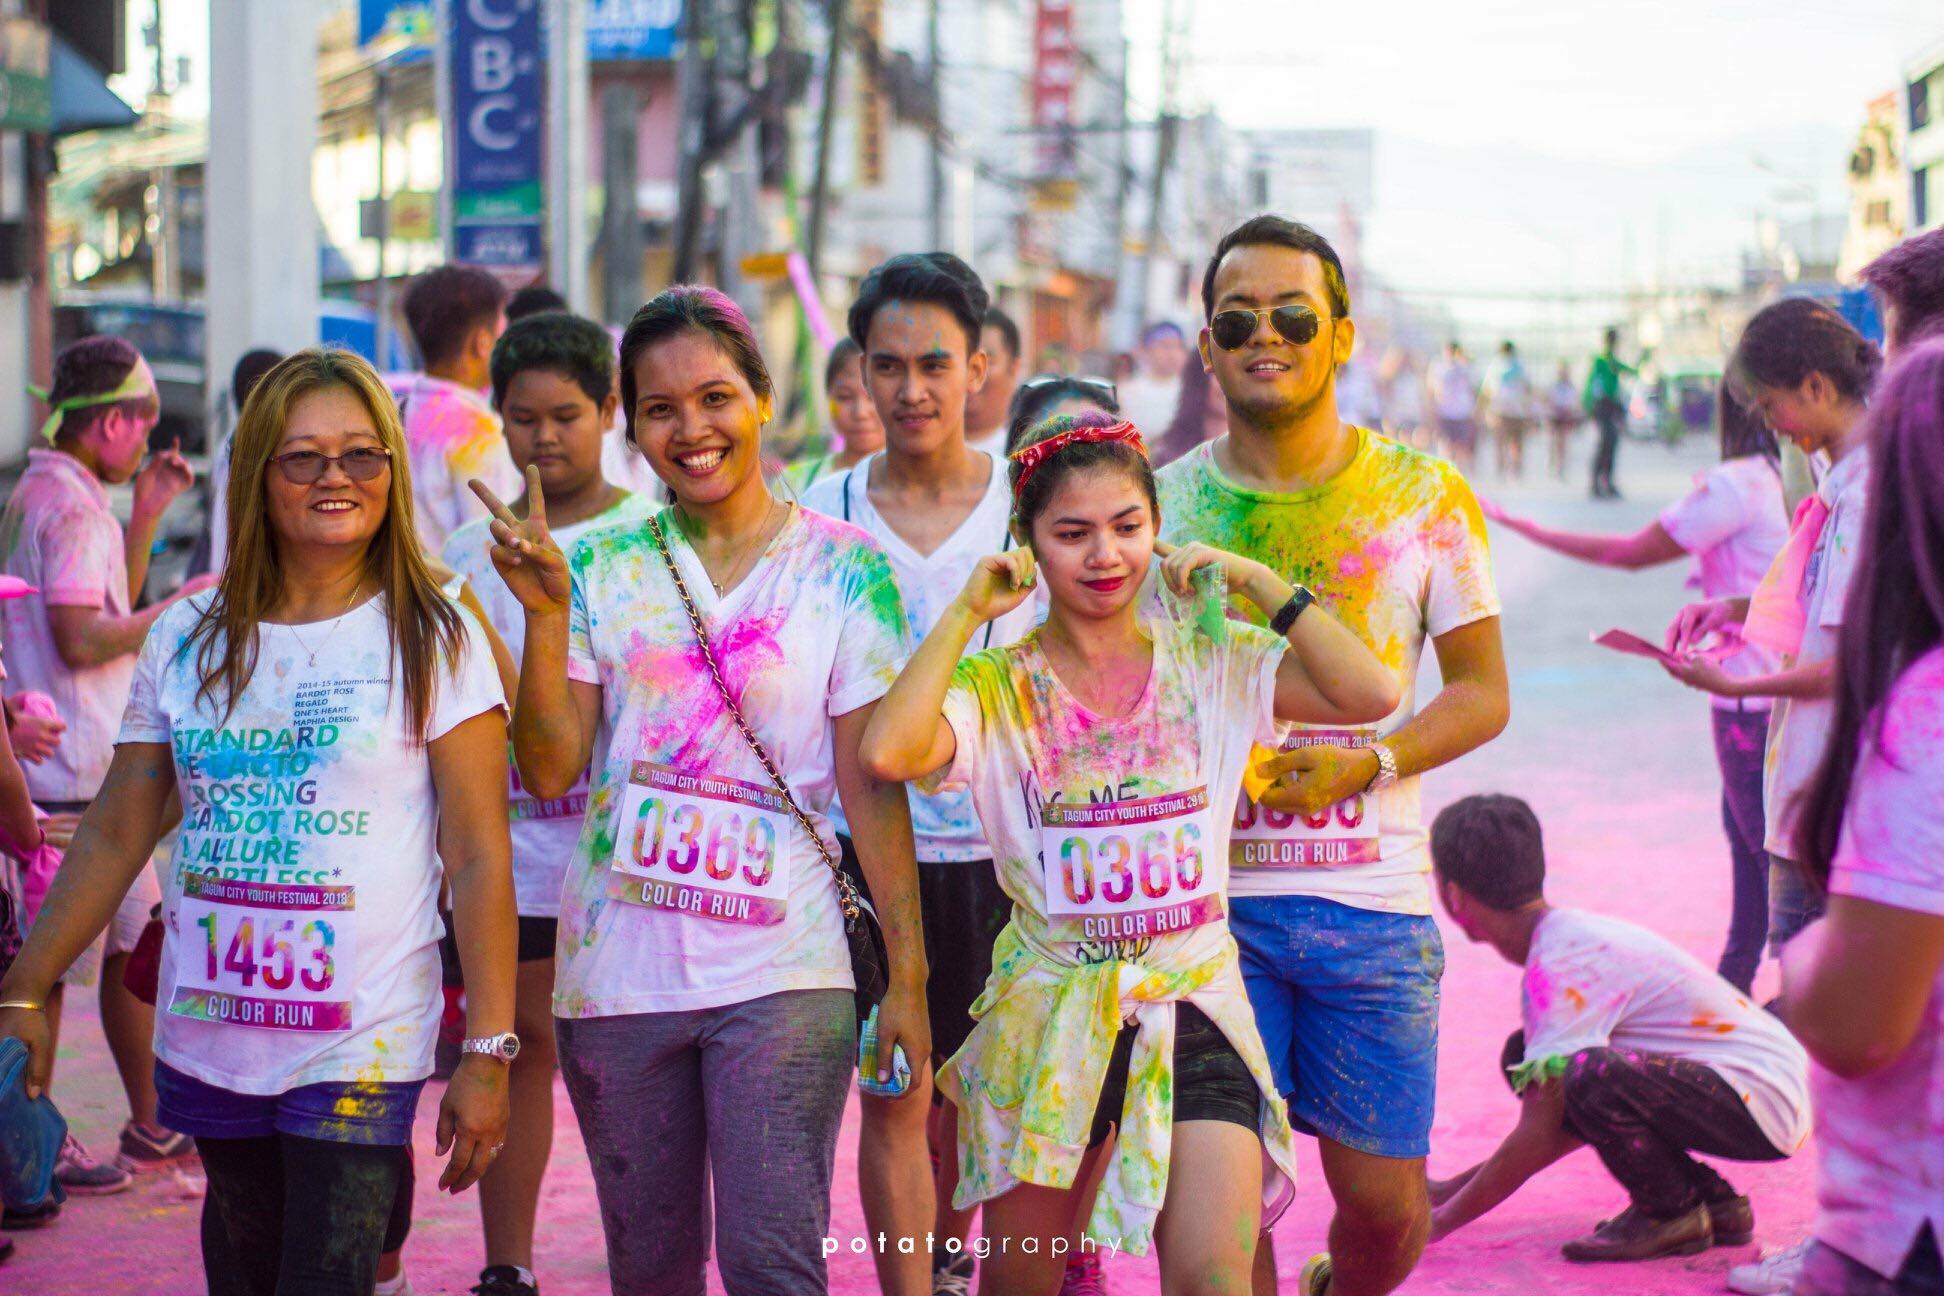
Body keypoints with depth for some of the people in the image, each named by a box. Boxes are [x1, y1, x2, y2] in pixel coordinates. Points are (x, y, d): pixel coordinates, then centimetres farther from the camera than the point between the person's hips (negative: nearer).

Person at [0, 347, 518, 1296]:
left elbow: (479, 861, -7)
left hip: (361, 1050, -4)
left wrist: (487, 1054, -11)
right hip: (205, 1040, 4)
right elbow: (114, 837, 12)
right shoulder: (186, 641, 7)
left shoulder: (432, 641, -4)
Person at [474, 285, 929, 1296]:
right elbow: (549, 769, 1)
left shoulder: (843, 569, -1)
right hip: (617, 967, 3)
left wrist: (906, 973, -5)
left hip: (779, 974, -3)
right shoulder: (604, 567, 5)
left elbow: (870, 784, -2)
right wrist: (546, 612, -11)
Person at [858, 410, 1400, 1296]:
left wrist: (1255, 581, -7)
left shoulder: (1209, 664, 3)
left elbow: (1370, 694, -11)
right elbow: (888, 751, -23)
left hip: (1192, 1003, 0)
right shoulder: (994, 687, -2)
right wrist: (967, 612, -13)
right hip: (1050, 1014, 0)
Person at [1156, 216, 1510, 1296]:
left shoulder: (1424, 496, 3)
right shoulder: (1165, 501, 6)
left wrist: (1365, 762, -12)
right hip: (1207, 891, 0)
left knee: (1385, 1199, 3)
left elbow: (1482, 692, 5)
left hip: (1371, 895, 0)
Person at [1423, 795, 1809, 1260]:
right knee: (1523, 1057, 8)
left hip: (1763, 1103, -10)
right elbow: (1567, 1118, 18)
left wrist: (1441, 1221, -10)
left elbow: (1539, 1134, -20)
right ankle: (1713, 1203, 11)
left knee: (1592, 1075, -32)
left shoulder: (1562, 966, -19)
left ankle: (1670, 1213, -4)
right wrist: (1454, 1188, 18)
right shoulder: (1575, 934, 11)